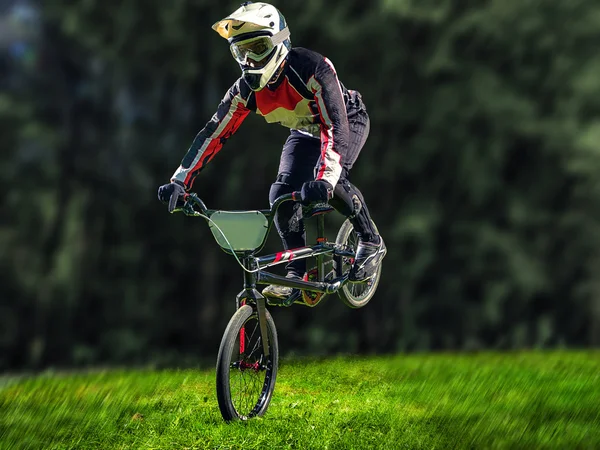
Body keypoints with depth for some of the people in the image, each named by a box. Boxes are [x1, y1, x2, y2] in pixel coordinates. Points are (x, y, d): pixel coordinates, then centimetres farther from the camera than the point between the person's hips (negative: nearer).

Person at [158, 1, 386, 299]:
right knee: (282, 194, -15)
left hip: (348, 121, -5)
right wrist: (179, 182, -29)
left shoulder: (313, 68, -38)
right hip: (305, 131, 5)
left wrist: (325, 180, -60)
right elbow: (214, 133, -20)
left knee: (328, 179, -32)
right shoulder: (247, 88, -22)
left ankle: (371, 242, -9)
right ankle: (297, 275, -3)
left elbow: (336, 128, -45)